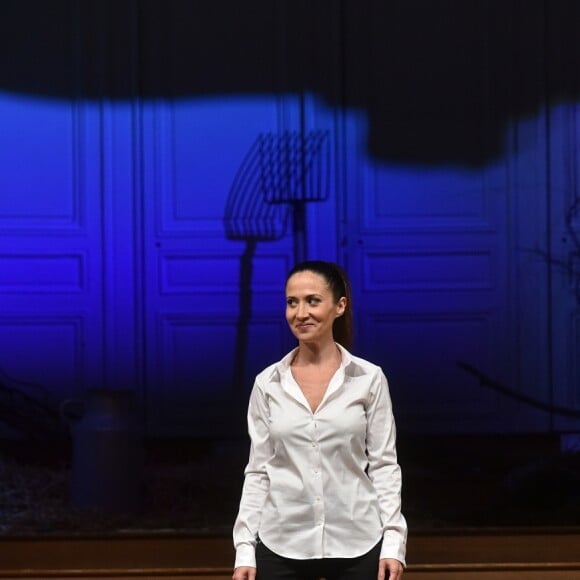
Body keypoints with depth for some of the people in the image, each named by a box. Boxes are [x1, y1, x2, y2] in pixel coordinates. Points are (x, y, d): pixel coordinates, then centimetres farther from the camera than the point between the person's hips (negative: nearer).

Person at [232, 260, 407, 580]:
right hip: (282, 546, 1)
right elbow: (258, 470, 6)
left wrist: (393, 542, -8)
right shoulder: (268, 383, 4)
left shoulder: (369, 378, 0)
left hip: (356, 546, -1)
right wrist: (245, 549, 0)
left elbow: (384, 464, 0)